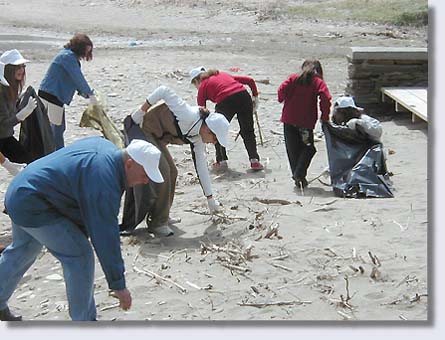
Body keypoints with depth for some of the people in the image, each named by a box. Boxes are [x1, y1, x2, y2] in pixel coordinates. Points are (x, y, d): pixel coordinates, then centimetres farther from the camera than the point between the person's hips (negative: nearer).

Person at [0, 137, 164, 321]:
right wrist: (118, 285, -19)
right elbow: (105, 238, -26)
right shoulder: (104, 181, -29)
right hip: (33, 207, -11)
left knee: (22, 250, 29)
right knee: (79, 256, -12)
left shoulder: (106, 146, 0)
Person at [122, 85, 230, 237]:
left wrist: (210, 198, 7)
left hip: (157, 137, 9)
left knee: (171, 172, 9)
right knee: (163, 171, -16)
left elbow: (201, 166, 5)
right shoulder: (188, 115, -30)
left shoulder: (199, 139, -2)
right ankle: (158, 223, -8)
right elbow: (164, 91, -29)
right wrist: (141, 112, -25)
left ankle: (162, 216, 24)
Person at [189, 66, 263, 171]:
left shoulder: (203, 86, 19)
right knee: (248, 131, 16)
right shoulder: (223, 74, 32)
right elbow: (250, 80, 25)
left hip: (226, 102, -4)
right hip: (244, 95, 4)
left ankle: (222, 161, 18)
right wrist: (255, 96, 28)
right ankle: (254, 160, 10)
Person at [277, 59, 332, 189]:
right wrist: (325, 117, -5)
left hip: (289, 119, 2)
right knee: (308, 148, 11)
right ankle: (299, 174, -5)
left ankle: (296, 175, 13)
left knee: (293, 149, 12)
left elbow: (282, 90, -6)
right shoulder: (318, 82, -1)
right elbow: (326, 99, -14)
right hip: (307, 121, -2)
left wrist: (282, 100, 14)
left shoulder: (293, 78, 6)